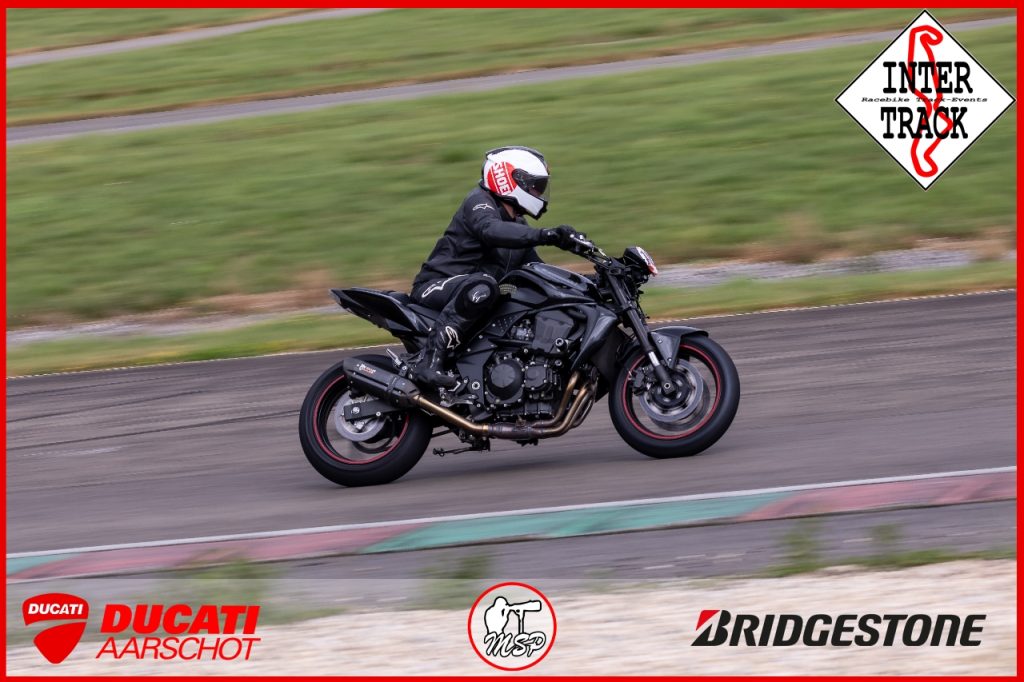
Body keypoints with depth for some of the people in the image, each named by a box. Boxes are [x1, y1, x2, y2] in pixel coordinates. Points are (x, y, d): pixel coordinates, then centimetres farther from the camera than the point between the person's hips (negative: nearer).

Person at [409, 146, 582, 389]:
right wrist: (544, 235, -44)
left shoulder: (517, 225, 19)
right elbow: (490, 230, -32)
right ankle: (429, 360, -40)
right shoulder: (479, 201, -9)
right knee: (481, 287, -41)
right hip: (435, 286, -9)